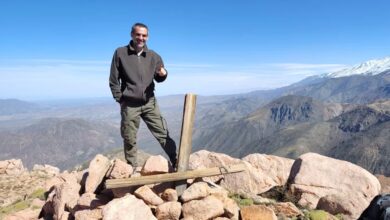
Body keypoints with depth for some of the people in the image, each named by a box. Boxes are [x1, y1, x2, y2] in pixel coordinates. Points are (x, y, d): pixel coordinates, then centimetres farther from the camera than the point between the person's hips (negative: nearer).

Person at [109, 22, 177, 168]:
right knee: (130, 140, 9)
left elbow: (158, 79, 10)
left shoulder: (154, 56, 4)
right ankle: (132, 168, 25)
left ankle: (176, 162, 10)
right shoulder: (120, 53, -1)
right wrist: (120, 98, -4)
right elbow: (114, 80, 1)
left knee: (163, 133, 1)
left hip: (149, 103, 1)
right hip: (129, 105, -1)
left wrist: (163, 74, -13)